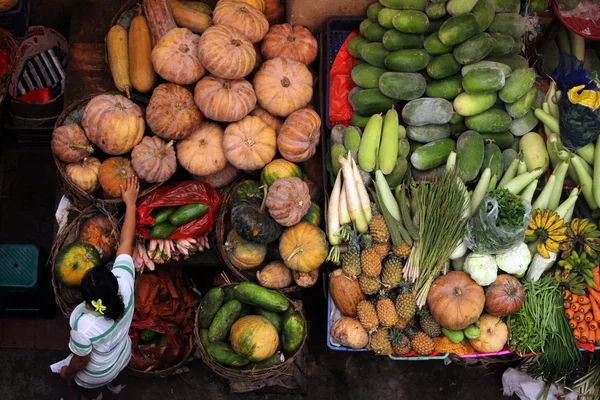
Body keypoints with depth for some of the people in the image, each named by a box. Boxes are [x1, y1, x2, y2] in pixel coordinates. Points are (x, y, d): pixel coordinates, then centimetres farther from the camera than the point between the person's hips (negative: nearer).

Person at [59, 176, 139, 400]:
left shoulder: (83, 327, -46)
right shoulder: (124, 284, -38)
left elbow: (80, 362, -26)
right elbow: (126, 243, -27)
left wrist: (67, 372, -3)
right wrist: (130, 203, -18)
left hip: (95, 375, -5)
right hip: (122, 357, 5)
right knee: (117, 378, 41)